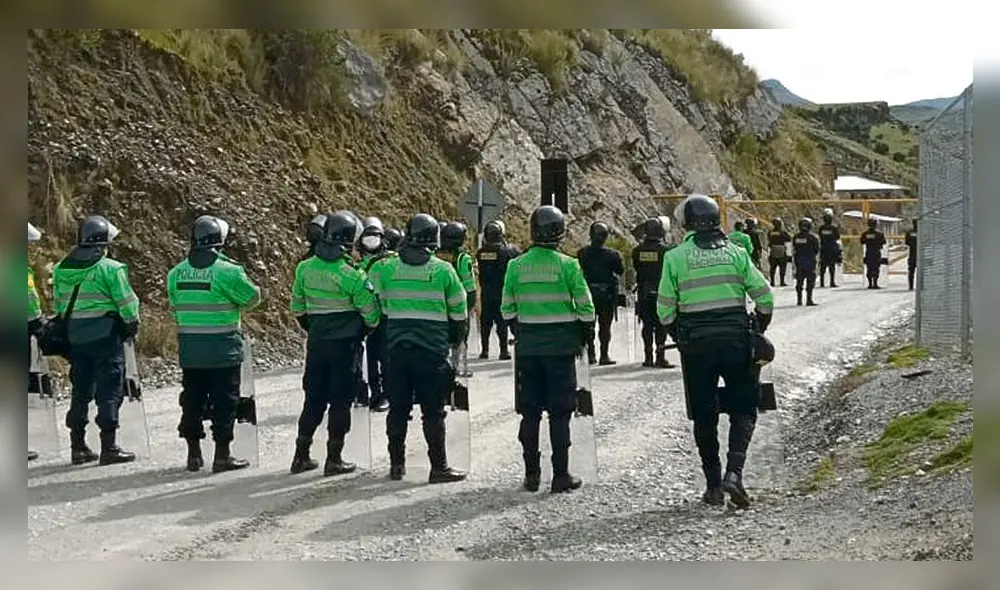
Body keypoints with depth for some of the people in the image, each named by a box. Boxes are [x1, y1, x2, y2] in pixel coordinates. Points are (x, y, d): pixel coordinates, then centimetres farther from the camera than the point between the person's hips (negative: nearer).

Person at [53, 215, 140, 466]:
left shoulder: (61, 269, 7)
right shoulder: (110, 268, -13)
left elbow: (58, 304, 13)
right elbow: (127, 304, -11)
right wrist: (133, 324, 5)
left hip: (75, 338, 6)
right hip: (106, 335, -6)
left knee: (80, 390, 14)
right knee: (110, 391, -1)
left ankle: (78, 446, 17)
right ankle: (109, 447, -3)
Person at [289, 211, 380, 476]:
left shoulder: (304, 268, 1)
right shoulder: (351, 274, -16)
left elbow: (297, 307, 11)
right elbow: (371, 312, -9)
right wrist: (363, 333, 9)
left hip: (315, 344, 5)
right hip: (345, 344, -5)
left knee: (314, 398, 14)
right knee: (341, 400, 3)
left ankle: (301, 456, 17)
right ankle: (334, 459, 7)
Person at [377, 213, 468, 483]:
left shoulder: (387, 268, 2)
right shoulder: (442, 270, -6)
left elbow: (381, 305, 10)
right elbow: (459, 311, 3)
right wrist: (456, 339, 19)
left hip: (396, 347, 3)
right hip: (432, 349, -3)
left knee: (398, 408, 11)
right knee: (432, 411, 2)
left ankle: (396, 463, 18)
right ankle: (438, 467, 5)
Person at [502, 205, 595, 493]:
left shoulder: (516, 266, -1)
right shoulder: (567, 264, -9)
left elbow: (507, 309, 6)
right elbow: (585, 307, -6)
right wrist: (585, 336, 9)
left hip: (527, 347, 3)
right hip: (561, 345, -3)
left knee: (530, 412, 10)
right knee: (560, 413, 4)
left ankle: (531, 474, 13)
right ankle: (561, 475, 6)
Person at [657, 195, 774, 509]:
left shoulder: (675, 257, -1)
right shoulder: (735, 252, 2)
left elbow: (665, 309, -1)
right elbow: (764, 296, 0)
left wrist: (679, 338, 14)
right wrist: (757, 332, 14)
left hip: (695, 342, 0)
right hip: (735, 339, 0)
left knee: (704, 415, 10)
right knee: (743, 410, 9)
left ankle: (713, 484, 13)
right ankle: (734, 472, -10)